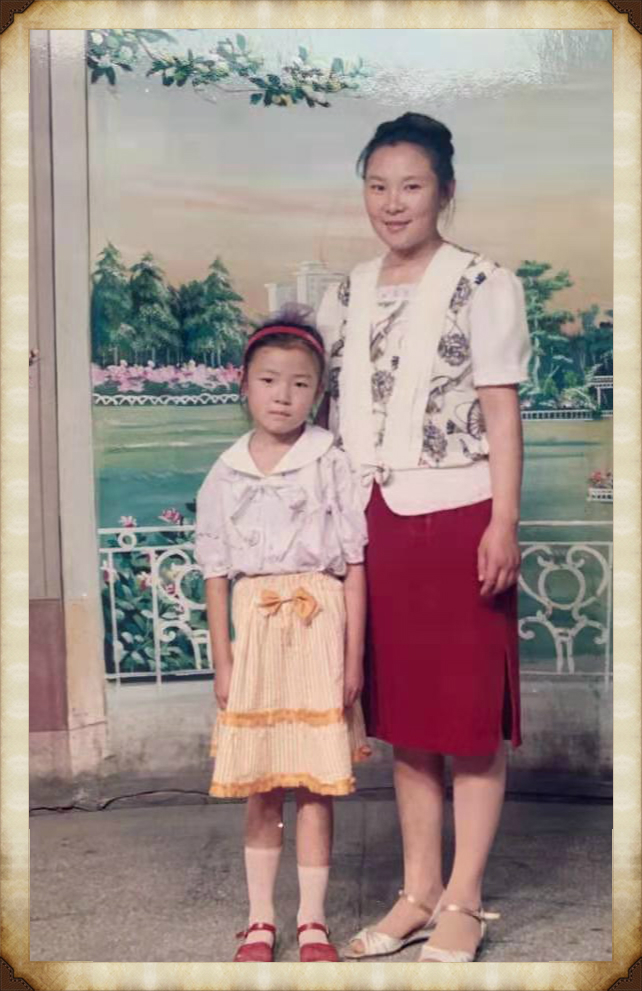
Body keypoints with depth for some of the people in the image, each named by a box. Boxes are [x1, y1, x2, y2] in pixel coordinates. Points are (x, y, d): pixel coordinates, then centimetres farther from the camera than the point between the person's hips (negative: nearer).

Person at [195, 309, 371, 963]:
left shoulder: (331, 465, -1)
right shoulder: (225, 476, 4)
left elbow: (354, 566, -2)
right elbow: (216, 575, 6)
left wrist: (353, 657, -5)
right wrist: (221, 660, 2)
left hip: (318, 628, -1)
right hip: (255, 630, 2)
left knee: (315, 785, 4)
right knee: (259, 790, 9)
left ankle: (312, 920, 18)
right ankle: (260, 918, 22)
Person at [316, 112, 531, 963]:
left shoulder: (482, 286, -2)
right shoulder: (347, 296, 13)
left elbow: (501, 412, -6)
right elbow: (330, 407, 14)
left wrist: (503, 524, -13)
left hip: (456, 516, -5)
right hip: (375, 522, 5)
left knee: (469, 716, 1)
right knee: (401, 716, 11)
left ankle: (463, 902, 13)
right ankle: (418, 892, 22)